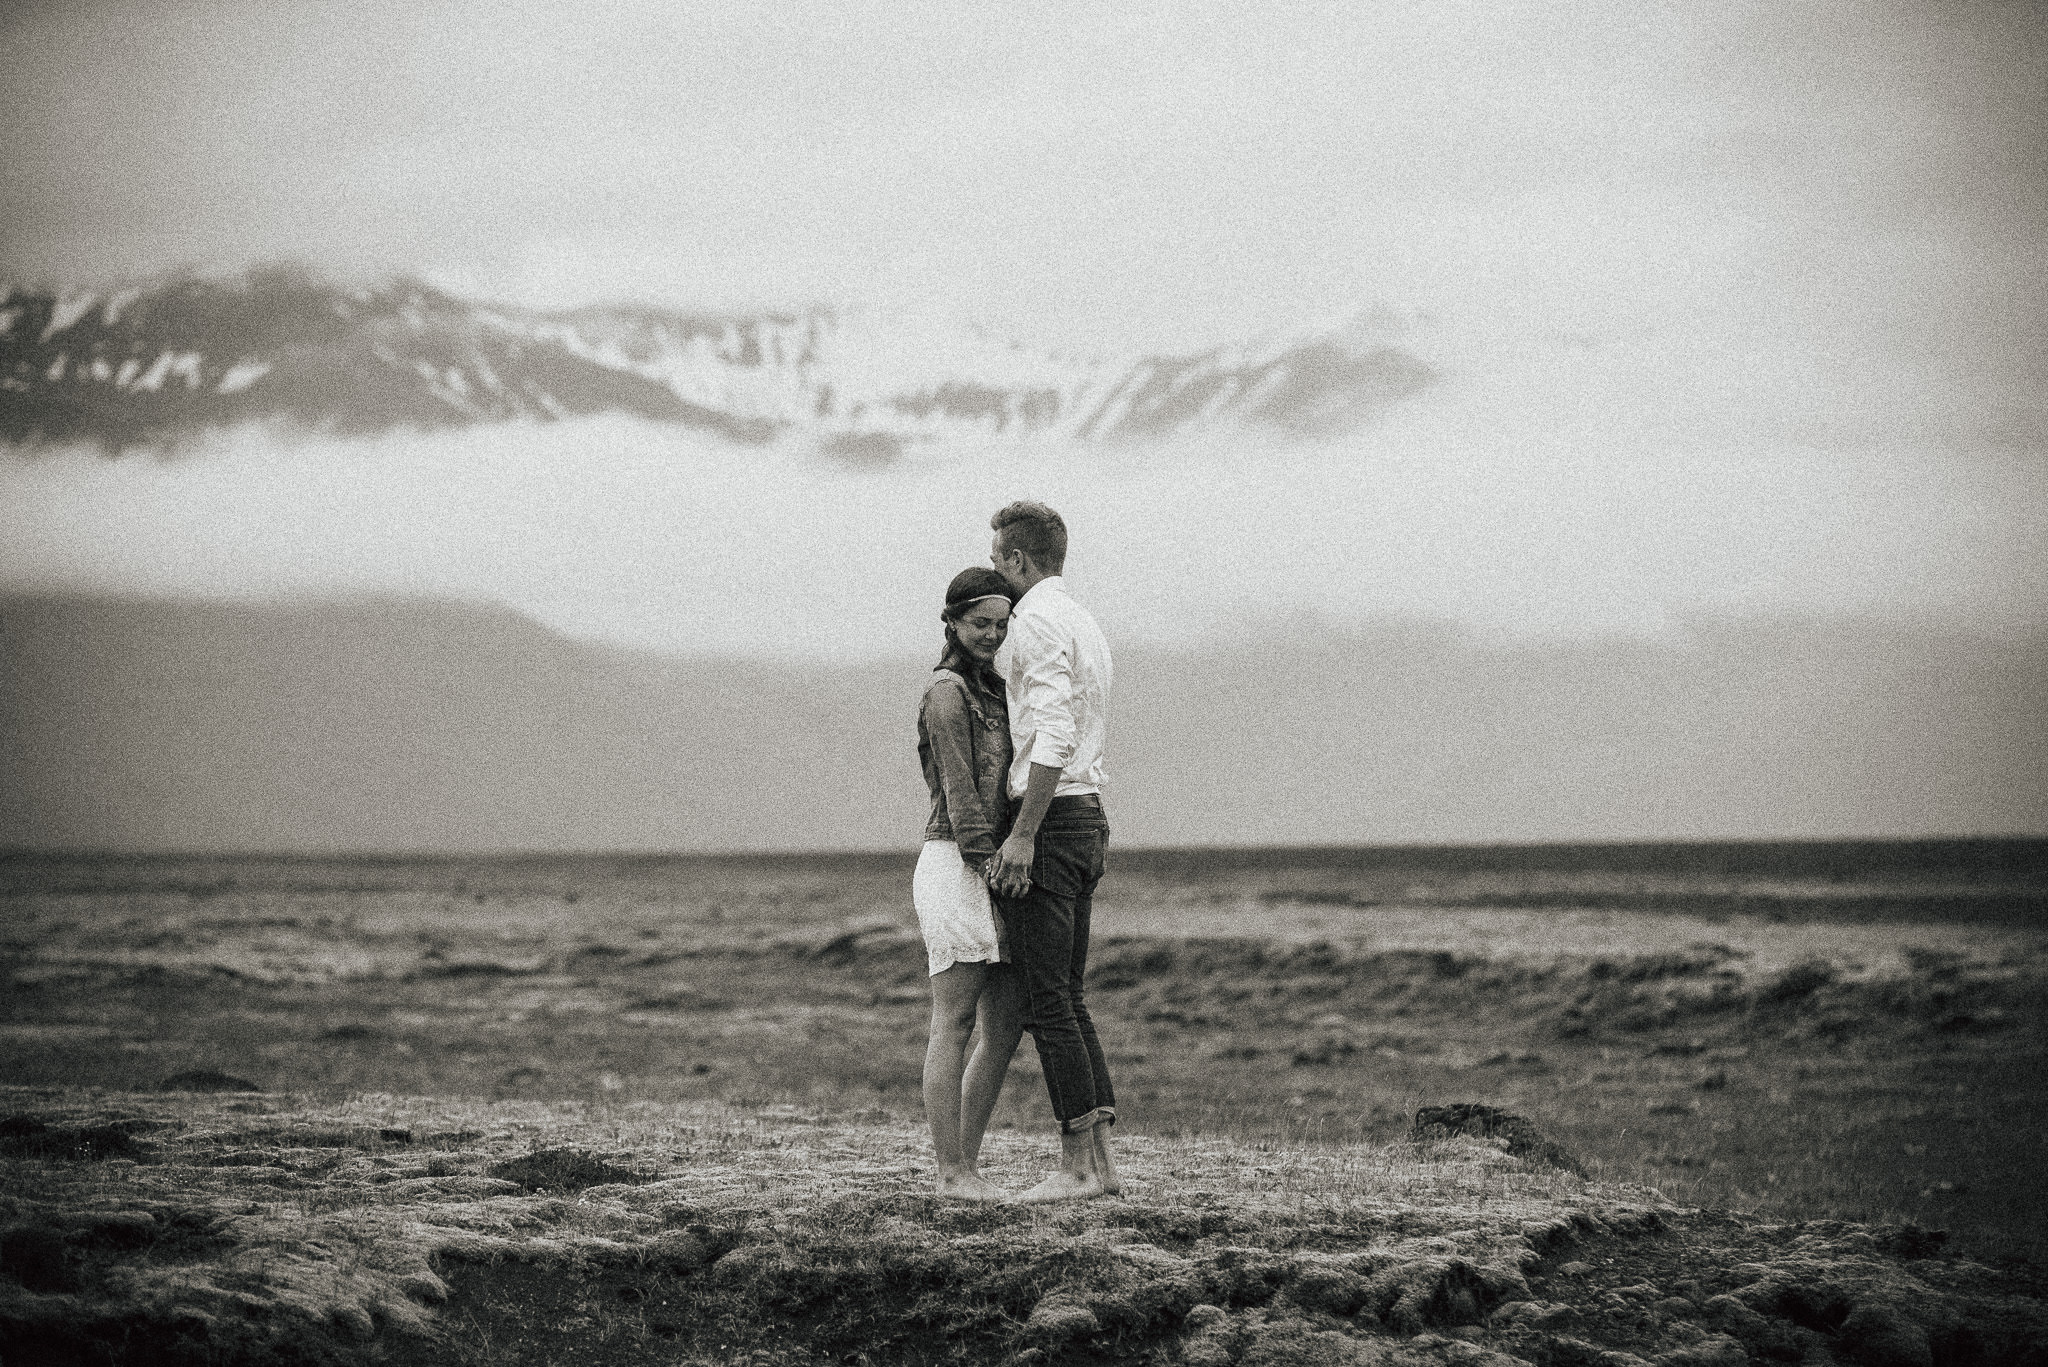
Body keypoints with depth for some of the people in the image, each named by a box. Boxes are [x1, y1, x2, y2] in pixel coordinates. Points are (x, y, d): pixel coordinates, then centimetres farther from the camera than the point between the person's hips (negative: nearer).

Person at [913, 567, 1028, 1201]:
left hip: (993, 869, 9)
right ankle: (952, 1172, -6)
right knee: (955, 1023, -7)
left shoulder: (991, 690, 20)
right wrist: (987, 861, -18)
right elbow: (959, 791, -13)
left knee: (1006, 1028, 6)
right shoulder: (948, 692, -7)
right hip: (957, 864, -9)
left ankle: (966, 1165, 10)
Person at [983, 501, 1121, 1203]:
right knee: (1067, 995, 11)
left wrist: (1023, 835, -23)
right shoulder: (1084, 622, 21)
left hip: (1049, 819, -10)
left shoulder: (1037, 621, -11)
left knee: (1047, 999, -8)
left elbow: (1053, 735, -21)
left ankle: (1076, 1164, -9)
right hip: (1089, 818, 10)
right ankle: (1100, 1159, 9)